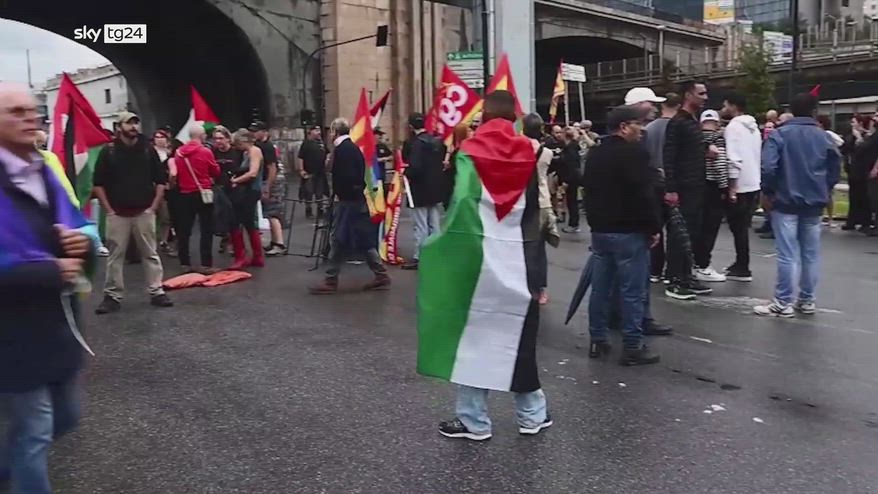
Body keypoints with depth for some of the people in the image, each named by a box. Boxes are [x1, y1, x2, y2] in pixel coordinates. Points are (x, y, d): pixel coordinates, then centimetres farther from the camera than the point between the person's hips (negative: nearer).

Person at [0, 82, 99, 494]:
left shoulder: (44, 171, 9)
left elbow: (80, 226, 15)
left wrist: (84, 240, -8)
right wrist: (51, 271, -20)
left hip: (59, 324, 8)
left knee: (65, 417, 22)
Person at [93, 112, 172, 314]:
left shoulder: (148, 150, 4)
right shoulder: (108, 151, -1)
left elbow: (160, 181, 7)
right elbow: (98, 184, 2)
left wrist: (153, 207, 0)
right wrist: (109, 210, -4)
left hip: (144, 212, 1)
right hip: (117, 214, -1)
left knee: (150, 253, 6)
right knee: (115, 256, 3)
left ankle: (156, 292, 13)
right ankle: (113, 296, 11)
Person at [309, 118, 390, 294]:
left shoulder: (342, 149, -15)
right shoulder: (353, 148, 14)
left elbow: (345, 177, -24)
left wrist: (339, 193, -10)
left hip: (347, 200, -9)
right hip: (358, 199, 9)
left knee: (338, 240, -3)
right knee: (364, 239, 12)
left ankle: (331, 281, 4)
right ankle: (381, 276, 14)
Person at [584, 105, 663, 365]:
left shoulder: (595, 155, 12)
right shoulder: (635, 153, -14)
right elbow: (645, 195, -18)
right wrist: (654, 227, -9)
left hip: (600, 230, 8)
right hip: (629, 232, -8)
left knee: (600, 288, 12)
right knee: (633, 291, -2)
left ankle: (598, 340, 18)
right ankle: (633, 347, 2)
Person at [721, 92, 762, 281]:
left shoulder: (733, 126, -12)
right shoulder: (753, 126, 16)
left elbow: (734, 159, -19)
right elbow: (758, 157, 18)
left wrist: (732, 187, -18)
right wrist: (749, 180, 21)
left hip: (740, 185, -9)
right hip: (753, 184, 9)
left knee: (738, 228, -3)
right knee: (742, 227, 14)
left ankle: (743, 269, 0)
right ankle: (740, 264, 21)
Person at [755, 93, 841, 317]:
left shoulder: (779, 134, -6)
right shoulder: (824, 136, 7)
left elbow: (768, 166, -17)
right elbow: (835, 168, 10)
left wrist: (768, 191, -4)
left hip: (786, 201, -4)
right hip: (814, 202, 4)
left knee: (787, 254, -4)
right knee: (811, 253, 11)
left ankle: (783, 303, -2)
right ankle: (807, 300, 18)